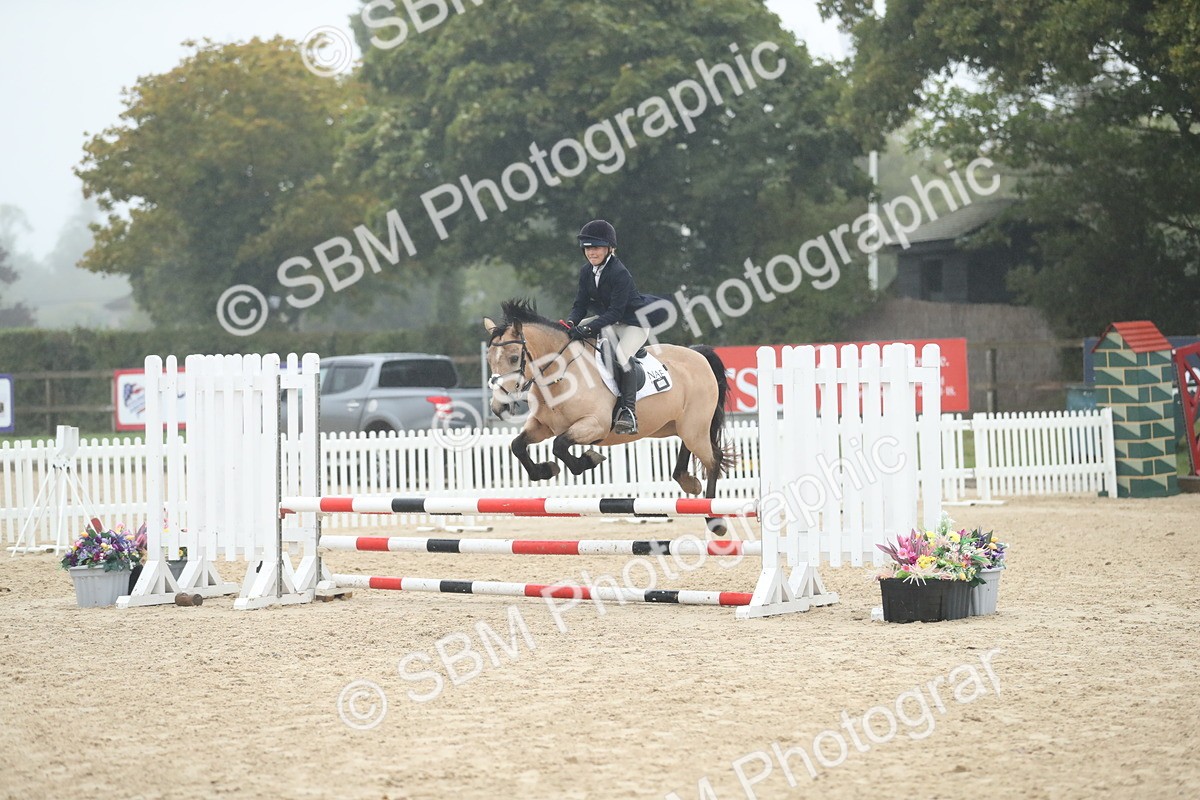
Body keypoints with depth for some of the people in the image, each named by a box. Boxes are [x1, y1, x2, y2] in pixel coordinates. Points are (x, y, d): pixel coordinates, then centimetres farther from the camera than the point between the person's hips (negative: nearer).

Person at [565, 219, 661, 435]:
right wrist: (571, 322, -22)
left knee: (621, 356, -31)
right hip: (607, 318, 9)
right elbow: (581, 304, -1)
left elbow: (616, 312, -29)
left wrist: (589, 328, -38)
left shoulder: (620, 273, -26)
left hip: (635, 322, -9)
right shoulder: (586, 272, -2)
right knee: (571, 334, 1)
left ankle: (629, 412, -31)